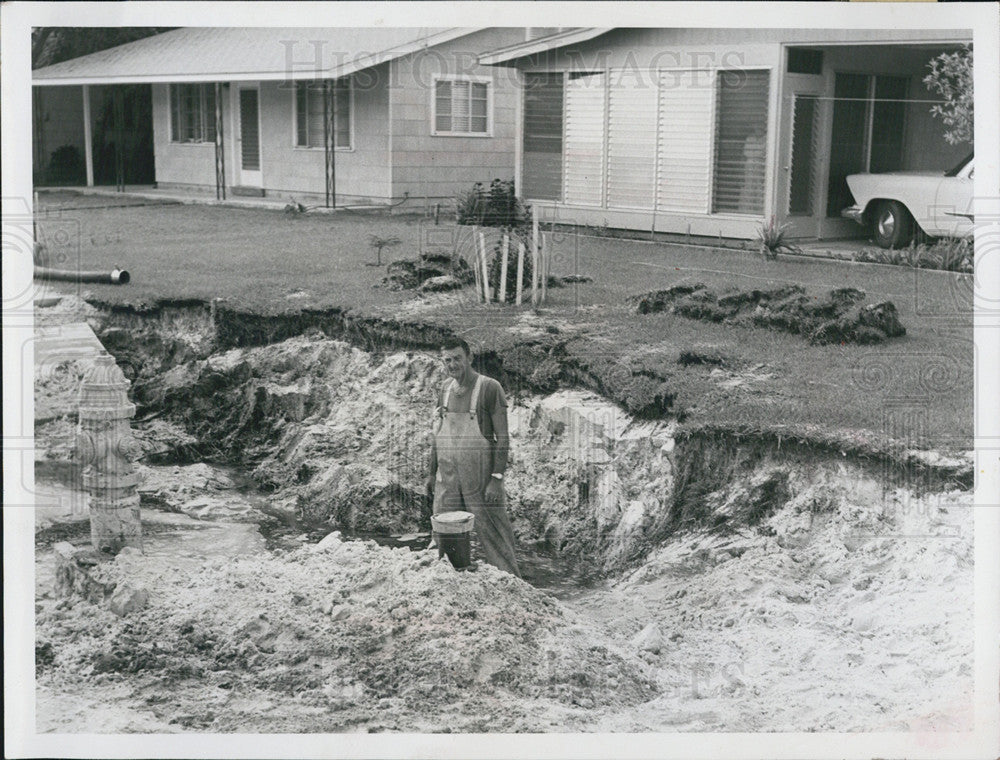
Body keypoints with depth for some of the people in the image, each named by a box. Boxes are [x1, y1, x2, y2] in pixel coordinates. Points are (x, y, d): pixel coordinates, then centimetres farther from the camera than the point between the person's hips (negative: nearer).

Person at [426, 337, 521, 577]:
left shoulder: (489, 388, -10)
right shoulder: (445, 388, 9)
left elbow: (502, 438, -12)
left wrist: (497, 479, -18)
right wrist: (432, 473, 17)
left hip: (480, 475, -6)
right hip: (448, 475, 6)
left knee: (491, 534, -1)